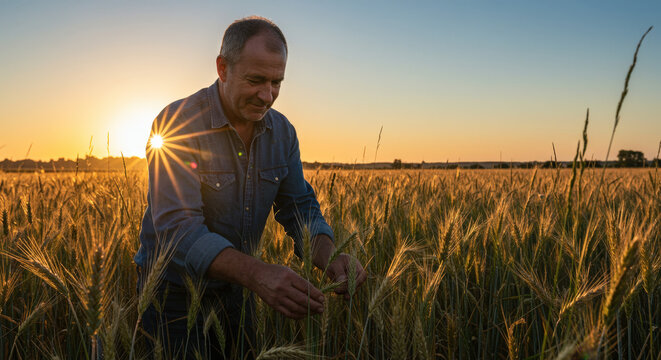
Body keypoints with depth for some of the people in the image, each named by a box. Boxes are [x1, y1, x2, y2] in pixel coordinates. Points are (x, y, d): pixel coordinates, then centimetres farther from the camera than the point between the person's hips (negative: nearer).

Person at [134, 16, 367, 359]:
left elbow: (300, 208, -3)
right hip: (174, 291, -5)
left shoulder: (282, 131, -3)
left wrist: (330, 259, -25)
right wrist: (257, 273, -47)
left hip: (234, 289, 6)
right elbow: (178, 229, -32)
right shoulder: (176, 122, -23)